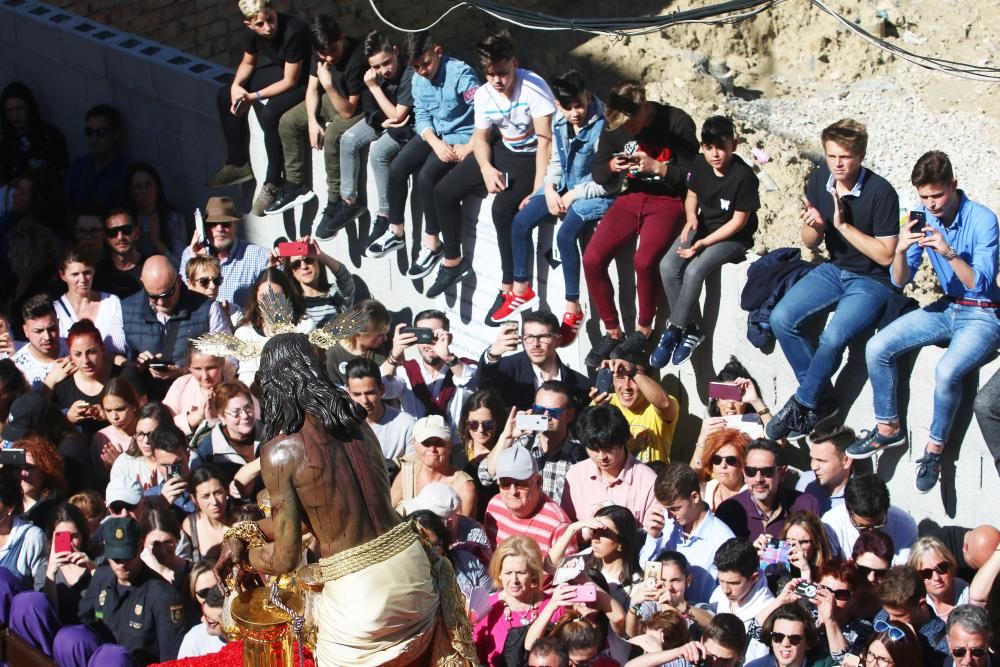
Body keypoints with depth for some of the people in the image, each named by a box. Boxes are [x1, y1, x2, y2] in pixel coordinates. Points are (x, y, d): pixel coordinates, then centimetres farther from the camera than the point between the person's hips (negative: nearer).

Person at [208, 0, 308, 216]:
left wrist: (253, 97, -26)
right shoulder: (254, 32, -9)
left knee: (270, 115, -33)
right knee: (225, 97, 4)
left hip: (301, 83, -8)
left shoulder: (293, 32, -32)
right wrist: (236, 85, -11)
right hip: (274, 73, 8)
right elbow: (247, 63, 10)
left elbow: (290, 81, -27)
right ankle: (238, 164, 16)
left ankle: (273, 184, -18)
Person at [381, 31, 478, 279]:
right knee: (396, 169, -11)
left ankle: (432, 243, -13)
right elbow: (421, 116, 3)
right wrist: (436, 143, -15)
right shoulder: (418, 79, 1)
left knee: (426, 176, -27)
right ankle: (396, 232, 7)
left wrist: (468, 148, -26)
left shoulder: (461, 74, -21)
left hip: (461, 136, -7)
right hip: (433, 135, 7)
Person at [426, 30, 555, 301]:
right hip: (504, 151, 7)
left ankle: (510, 288, -19)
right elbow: (481, 137, 6)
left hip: (532, 157, -7)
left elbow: (545, 140, -26)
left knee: (503, 207, -31)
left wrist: (538, 191, -31)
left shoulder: (533, 88, -24)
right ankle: (453, 261, 20)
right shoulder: (483, 95, -4)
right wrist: (486, 169, -16)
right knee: (444, 192, 0)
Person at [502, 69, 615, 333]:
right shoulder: (560, 124, -1)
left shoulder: (602, 128, -24)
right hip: (564, 186, 8)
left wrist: (573, 195, -16)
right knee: (521, 221, -3)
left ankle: (573, 309, -17)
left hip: (594, 192, -8)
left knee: (565, 234, -28)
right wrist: (550, 189, -5)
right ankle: (521, 291, 14)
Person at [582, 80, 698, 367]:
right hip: (630, 198, 5)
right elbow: (599, 176, 10)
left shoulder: (677, 123, -11)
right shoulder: (614, 127, 2)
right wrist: (612, 167, -13)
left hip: (668, 201, -5)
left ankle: (643, 329, -6)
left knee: (644, 260, -32)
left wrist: (656, 166, -24)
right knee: (592, 259, -18)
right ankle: (612, 332, 1)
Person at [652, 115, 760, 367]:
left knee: (694, 270, -30)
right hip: (703, 226, 6)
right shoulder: (699, 164, -4)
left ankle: (673, 331, -14)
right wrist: (691, 217, -11)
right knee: (668, 266, -18)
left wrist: (703, 243, -23)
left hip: (733, 237, -6)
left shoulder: (743, 177, -22)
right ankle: (690, 329, -8)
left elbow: (738, 221, -18)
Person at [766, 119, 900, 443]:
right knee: (782, 319, -15)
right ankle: (822, 400, -5)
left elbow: (886, 255, -17)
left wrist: (843, 225, -23)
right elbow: (810, 243, 7)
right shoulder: (820, 180, -2)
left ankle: (803, 406, -7)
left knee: (832, 338, -29)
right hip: (834, 270, 6)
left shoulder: (880, 193, -19)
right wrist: (813, 226, -17)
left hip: (872, 280, -6)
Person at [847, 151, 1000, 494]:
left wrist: (949, 252, -35)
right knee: (877, 348, -10)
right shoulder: (924, 218, -3)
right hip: (946, 308, 6)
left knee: (947, 371, -32)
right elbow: (900, 281, -2)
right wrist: (901, 251, -23)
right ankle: (888, 428, 9)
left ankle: (935, 447, -10)